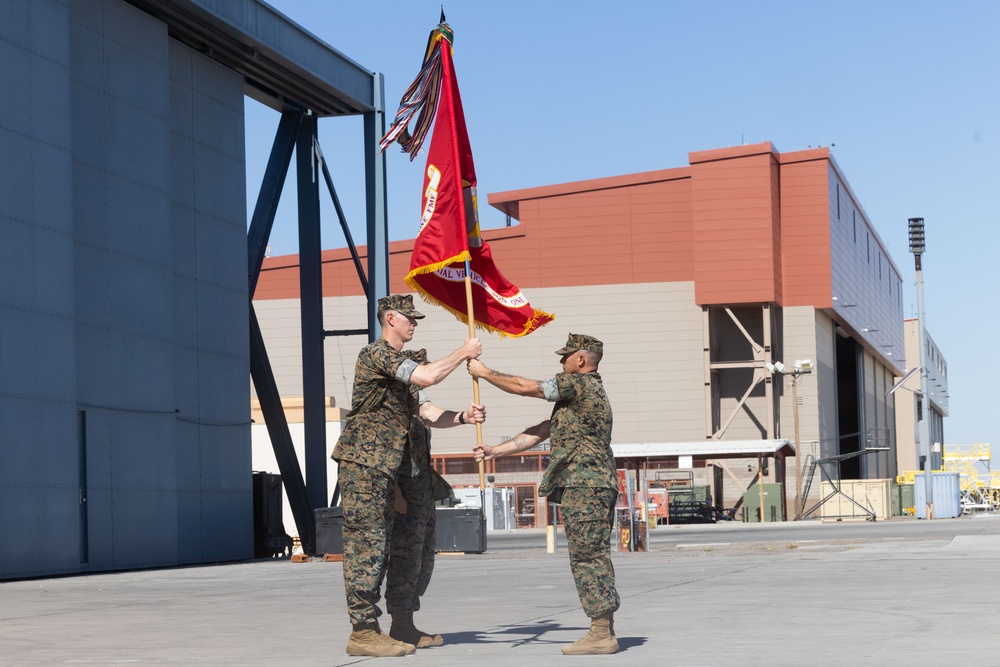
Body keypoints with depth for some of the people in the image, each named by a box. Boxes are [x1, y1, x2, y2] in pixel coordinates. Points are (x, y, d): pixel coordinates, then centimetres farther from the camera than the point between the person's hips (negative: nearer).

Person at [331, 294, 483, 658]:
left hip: (381, 471, 10)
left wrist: (463, 416, 3)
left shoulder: (396, 363, 22)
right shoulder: (377, 353, -10)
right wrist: (462, 353, -10)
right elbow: (427, 377, -24)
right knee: (367, 547, -10)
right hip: (362, 464, -10)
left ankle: (369, 630, 12)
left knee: (376, 551, 9)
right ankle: (362, 632, -8)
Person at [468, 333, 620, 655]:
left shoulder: (579, 384, -9)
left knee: (587, 558, -9)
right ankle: (605, 631, 13)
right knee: (594, 558, 11)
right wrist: (497, 451, 17)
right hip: (598, 486, 10)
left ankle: (601, 635, -9)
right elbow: (543, 430, 21)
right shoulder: (588, 390, 23)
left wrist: (486, 373, 7)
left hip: (583, 486, -10)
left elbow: (525, 387, -6)